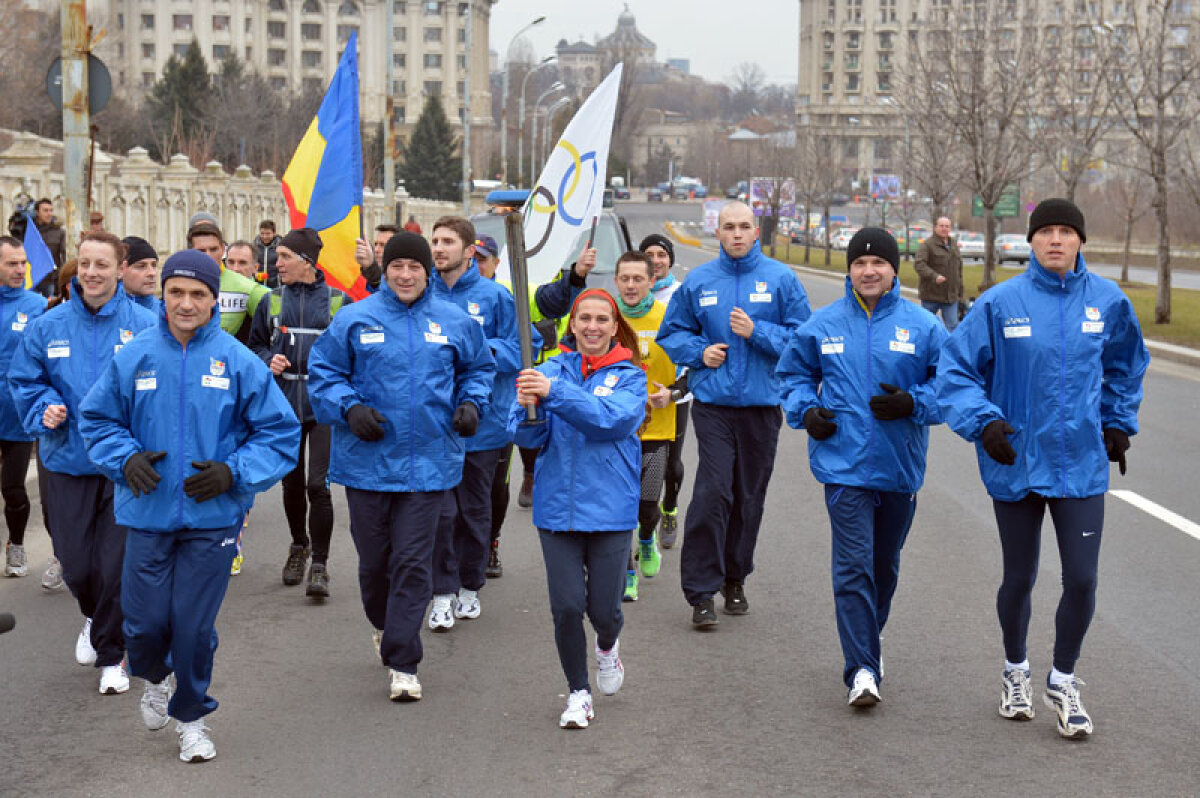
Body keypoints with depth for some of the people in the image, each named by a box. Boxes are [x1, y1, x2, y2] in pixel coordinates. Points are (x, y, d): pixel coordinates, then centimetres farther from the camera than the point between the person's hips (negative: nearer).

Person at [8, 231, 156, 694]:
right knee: (75, 564, 7)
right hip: (68, 461, 2)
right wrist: (44, 409, -9)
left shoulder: (144, 326, -6)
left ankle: (110, 654, 19)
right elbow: (23, 380, 9)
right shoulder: (48, 326, 1)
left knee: (117, 564, 1)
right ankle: (94, 618, 41)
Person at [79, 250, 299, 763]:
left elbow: (280, 433, 0)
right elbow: (97, 419, 8)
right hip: (148, 513, 1)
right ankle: (155, 677, 38)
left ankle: (192, 715, 27)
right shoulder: (133, 356, -2)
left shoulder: (239, 362, -5)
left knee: (195, 625, 4)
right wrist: (126, 458, -10)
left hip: (212, 517, -1)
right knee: (145, 622, 2)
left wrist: (234, 472, -14)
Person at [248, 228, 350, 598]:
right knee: (291, 483, 13)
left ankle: (319, 565, -1)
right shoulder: (272, 302, 8)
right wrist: (269, 360, -3)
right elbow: (255, 345, 17)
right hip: (284, 404, 3)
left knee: (318, 485, -10)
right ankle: (299, 544, 38)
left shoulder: (339, 302, 0)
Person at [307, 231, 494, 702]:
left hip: (428, 463, 0)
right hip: (367, 462, 0)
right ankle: (384, 625, 41)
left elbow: (479, 369, 19)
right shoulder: (354, 320, -1)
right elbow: (323, 373, 3)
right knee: (373, 558, 12)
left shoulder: (455, 323, 4)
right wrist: (350, 408, -13)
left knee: (412, 562, -4)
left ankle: (402, 663, 0)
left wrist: (471, 402, 0)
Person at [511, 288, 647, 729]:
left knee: (604, 609, 1)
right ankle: (578, 693, 18)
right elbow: (527, 436, -4)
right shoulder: (551, 370, 4)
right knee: (566, 606, -3)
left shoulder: (629, 377, 1)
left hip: (610, 507, -1)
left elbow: (611, 419, -19)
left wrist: (554, 393, -29)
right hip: (557, 506, 1)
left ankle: (607, 646, 38)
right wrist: (527, 407, -27)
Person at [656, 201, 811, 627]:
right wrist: (699, 351, -3)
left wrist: (756, 331, -13)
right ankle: (700, 590, -7)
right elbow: (672, 333, 16)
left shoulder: (780, 279, 2)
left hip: (762, 404, 1)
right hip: (713, 403, -1)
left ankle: (735, 579, 25)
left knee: (749, 495, 9)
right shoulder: (698, 281, 6)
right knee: (712, 492, -12)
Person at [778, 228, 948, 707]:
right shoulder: (823, 325, 3)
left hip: (900, 468, 1)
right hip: (844, 465, -1)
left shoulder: (922, 327, -1)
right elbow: (793, 372, 17)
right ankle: (862, 669, -11)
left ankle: (870, 640, 40)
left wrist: (913, 403, -15)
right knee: (853, 567, -10)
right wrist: (806, 410, -1)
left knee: (884, 565, 17)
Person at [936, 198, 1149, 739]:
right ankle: (1016, 672, 37)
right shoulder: (1000, 303, -9)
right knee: (1019, 579, 12)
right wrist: (982, 421, -19)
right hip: (1016, 463, -1)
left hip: (1082, 465, 1)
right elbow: (955, 369, -6)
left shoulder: (1107, 302, -1)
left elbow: (1126, 366, 18)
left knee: (1081, 580, -2)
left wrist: (1118, 423, 18)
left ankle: (1063, 682, 21)